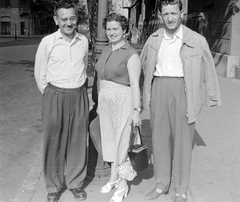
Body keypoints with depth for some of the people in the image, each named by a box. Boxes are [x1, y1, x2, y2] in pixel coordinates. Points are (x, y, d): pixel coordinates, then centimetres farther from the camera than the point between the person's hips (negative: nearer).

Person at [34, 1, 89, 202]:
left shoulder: (84, 41, 2)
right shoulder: (48, 42, -7)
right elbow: (40, 74, 1)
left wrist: (78, 91, 14)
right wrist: (51, 95, 4)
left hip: (79, 96, 3)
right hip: (55, 97, -2)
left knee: (78, 141, 10)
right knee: (54, 142, 6)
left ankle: (75, 182, 27)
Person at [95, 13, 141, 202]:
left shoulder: (131, 54, -13)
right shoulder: (106, 51, 9)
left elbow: (135, 84, -16)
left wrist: (136, 110, -17)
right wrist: (99, 102, 16)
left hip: (123, 101, -7)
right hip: (106, 101, 7)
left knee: (121, 141, 1)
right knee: (110, 139, 15)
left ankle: (123, 184, 17)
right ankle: (114, 177, 31)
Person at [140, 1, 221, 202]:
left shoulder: (196, 40, -5)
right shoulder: (153, 40, 5)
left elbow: (208, 70, 0)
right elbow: (144, 65, 17)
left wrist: (212, 97, 1)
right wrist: (146, 93, 15)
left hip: (183, 91, -3)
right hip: (159, 89, 3)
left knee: (182, 139, 4)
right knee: (160, 138, 11)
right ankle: (162, 183, 28)